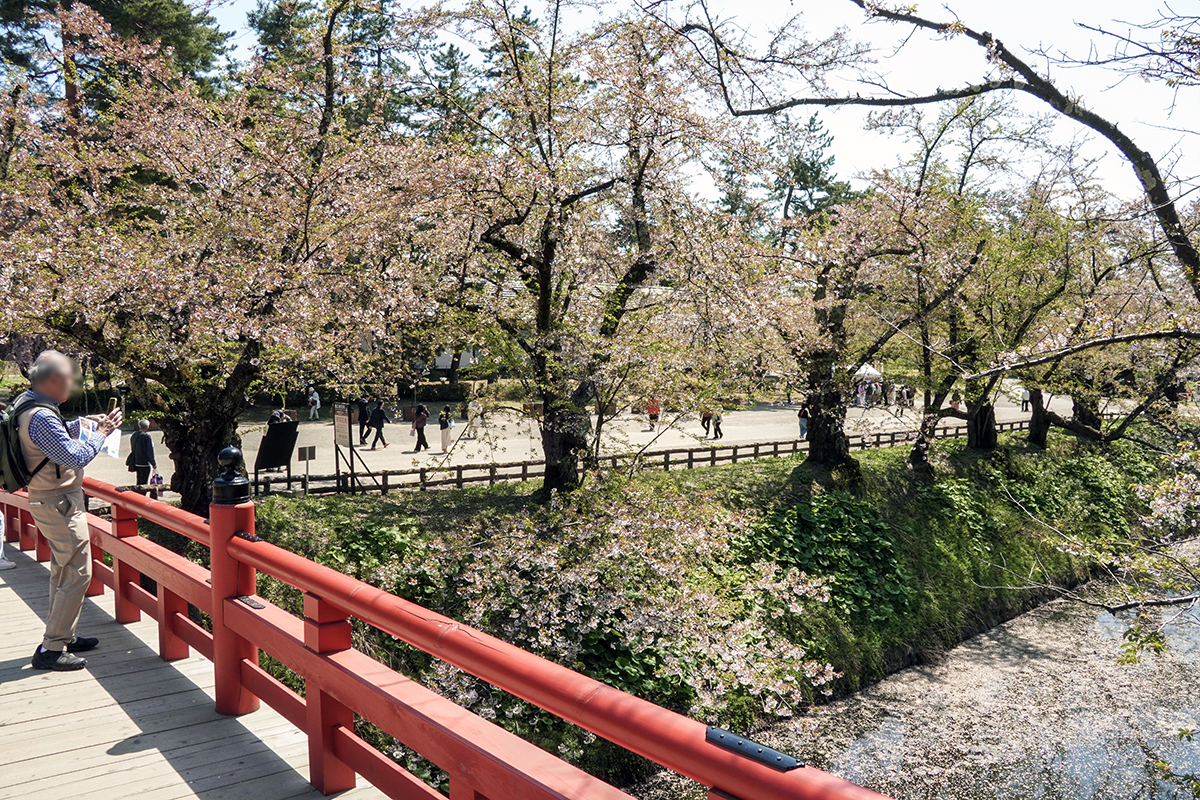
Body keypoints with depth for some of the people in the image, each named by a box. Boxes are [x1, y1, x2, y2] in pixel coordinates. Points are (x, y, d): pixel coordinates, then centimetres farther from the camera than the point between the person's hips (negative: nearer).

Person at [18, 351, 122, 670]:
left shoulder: (28, 405, 8)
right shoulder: (41, 416, -24)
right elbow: (75, 457, -25)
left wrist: (84, 424, 14)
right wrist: (100, 433, -12)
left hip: (49, 501, 11)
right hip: (59, 504, -11)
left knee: (63, 570, 20)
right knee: (78, 573, -7)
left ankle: (61, 636, 31)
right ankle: (51, 649, -2)